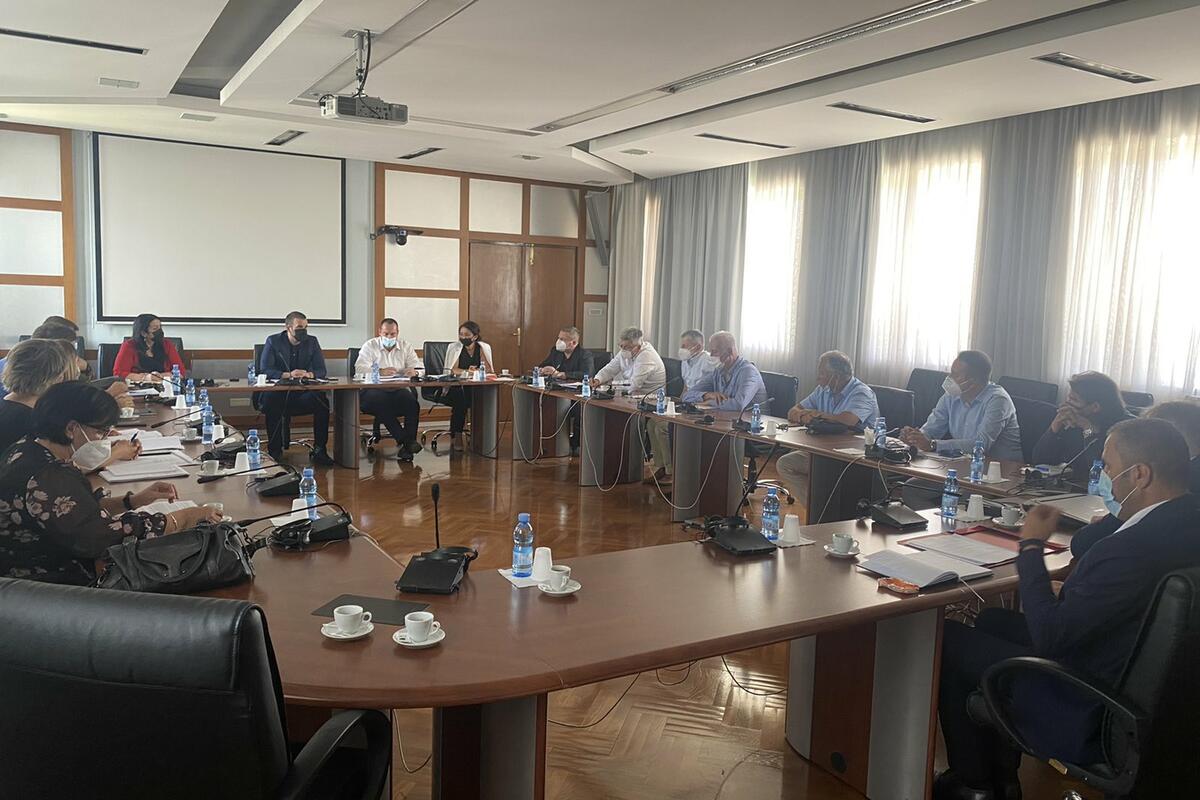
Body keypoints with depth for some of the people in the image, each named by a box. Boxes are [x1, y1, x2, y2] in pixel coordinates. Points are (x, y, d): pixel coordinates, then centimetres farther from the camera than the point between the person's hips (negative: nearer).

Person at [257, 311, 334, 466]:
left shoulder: (312, 342, 8)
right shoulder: (273, 341, 1)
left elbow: (321, 370, 3)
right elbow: (264, 370, -8)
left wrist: (308, 374, -21)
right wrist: (287, 375, -25)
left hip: (303, 394, 2)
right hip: (277, 393, -2)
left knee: (322, 401, -27)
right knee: (271, 402, -35)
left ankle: (319, 450, -17)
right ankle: (275, 451, -21)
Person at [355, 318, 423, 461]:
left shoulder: (405, 346, 18)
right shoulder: (370, 346, 9)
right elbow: (360, 368, -6)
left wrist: (413, 371, -19)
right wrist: (381, 372, -23)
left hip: (400, 389, 2)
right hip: (375, 389, -2)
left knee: (411, 401, -32)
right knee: (379, 401, -37)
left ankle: (407, 443, -27)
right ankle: (405, 440, -32)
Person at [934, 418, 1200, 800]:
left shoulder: (1136, 547, -34)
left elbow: (1047, 637, -24)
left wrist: (1031, 545, -16)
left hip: (1093, 719, -9)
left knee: (950, 639, 3)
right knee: (994, 620, 21)